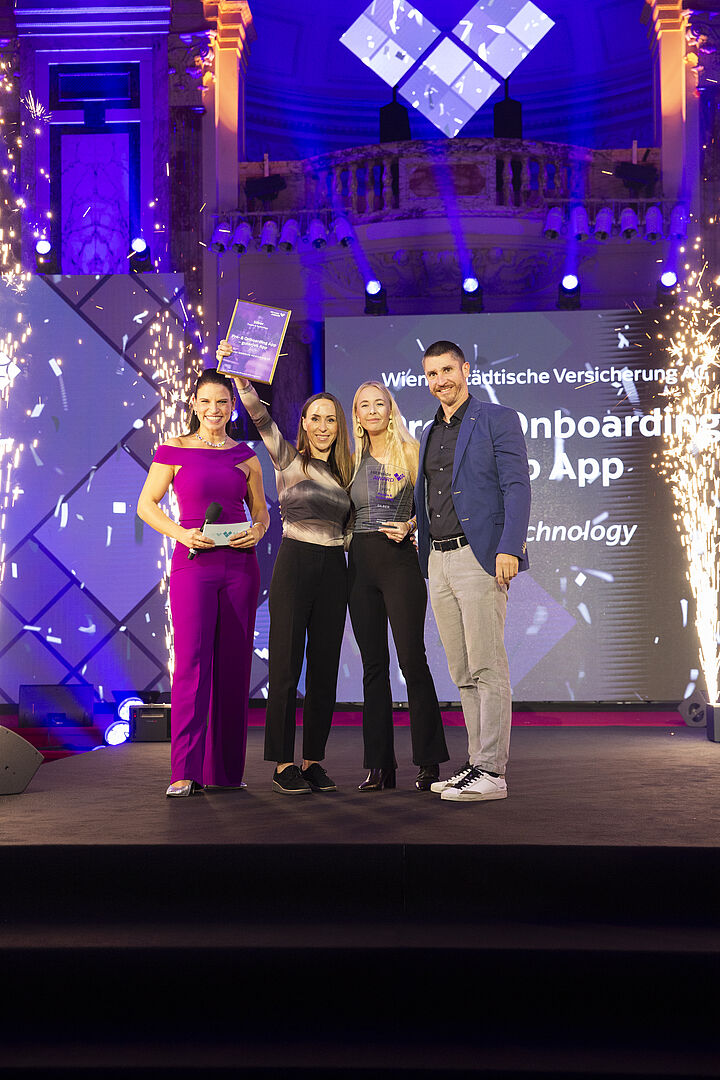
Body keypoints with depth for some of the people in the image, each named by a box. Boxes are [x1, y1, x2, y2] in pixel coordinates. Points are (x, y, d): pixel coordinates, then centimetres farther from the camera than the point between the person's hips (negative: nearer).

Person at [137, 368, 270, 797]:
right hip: (193, 563, -3)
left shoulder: (245, 456, 12)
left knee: (233, 666, 4)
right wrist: (181, 533, -10)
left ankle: (227, 770, 13)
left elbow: (261, 510, 19)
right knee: (192, 661, -12)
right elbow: (146, 504, 6)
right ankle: (185, 773, -10)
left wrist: (257, 531, -4)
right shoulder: (175, 451, 4)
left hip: (239, 565, 3)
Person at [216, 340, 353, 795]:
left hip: (334, 569, 4)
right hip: (295, 564, -4)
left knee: (325, 665, 6)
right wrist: (239, 374, -24)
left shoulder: (346, 470, 15)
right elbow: (260, 415, -11)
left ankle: (314, 759, 15)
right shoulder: (288, 458, 3)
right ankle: (283, 762, 5)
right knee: (287, 664, -3)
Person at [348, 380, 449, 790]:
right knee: (373, 664, 4)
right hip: (360, 564, 4)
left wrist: (410, 526, -15)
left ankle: (430, 761, 0)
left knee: (412, 657, -9)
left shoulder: (411, 451, 2)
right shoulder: (354, 460, 14)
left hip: (401, 560, -4)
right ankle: (380, 764, 9)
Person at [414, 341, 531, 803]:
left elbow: (517, 487, -8)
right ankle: (478, 763, 15)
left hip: (479, 556, -7)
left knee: (488, 669, -7)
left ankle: (492, 773, -4)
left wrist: (509, 549, -18)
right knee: (463, 674, 9)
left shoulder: (497, 419, 0)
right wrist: (422, 553, 15)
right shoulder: (429, 433, 21)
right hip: (438, 561, 7)